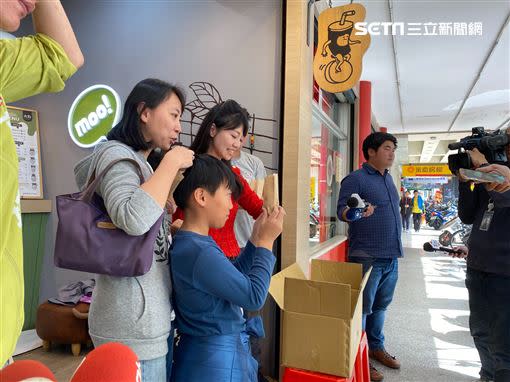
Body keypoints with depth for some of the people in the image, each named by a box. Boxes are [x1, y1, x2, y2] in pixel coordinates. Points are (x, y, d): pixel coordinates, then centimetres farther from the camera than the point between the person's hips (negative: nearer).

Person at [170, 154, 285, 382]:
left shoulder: (188, 243, 2)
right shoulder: (200, 253, -29)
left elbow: (233, 276, 11)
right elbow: (254, 297, -23)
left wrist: (256, 239, 3)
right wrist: (265, 242, -15)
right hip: (215, 360, -9)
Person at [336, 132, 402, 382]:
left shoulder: (388, 178, 15)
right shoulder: (355, 179, -10)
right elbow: (341, 211, -17)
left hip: (391, 256, 8)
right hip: (367, 257, -8)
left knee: (380, 306, 19)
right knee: (361, 308, 1)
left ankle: (376, 347, 34)